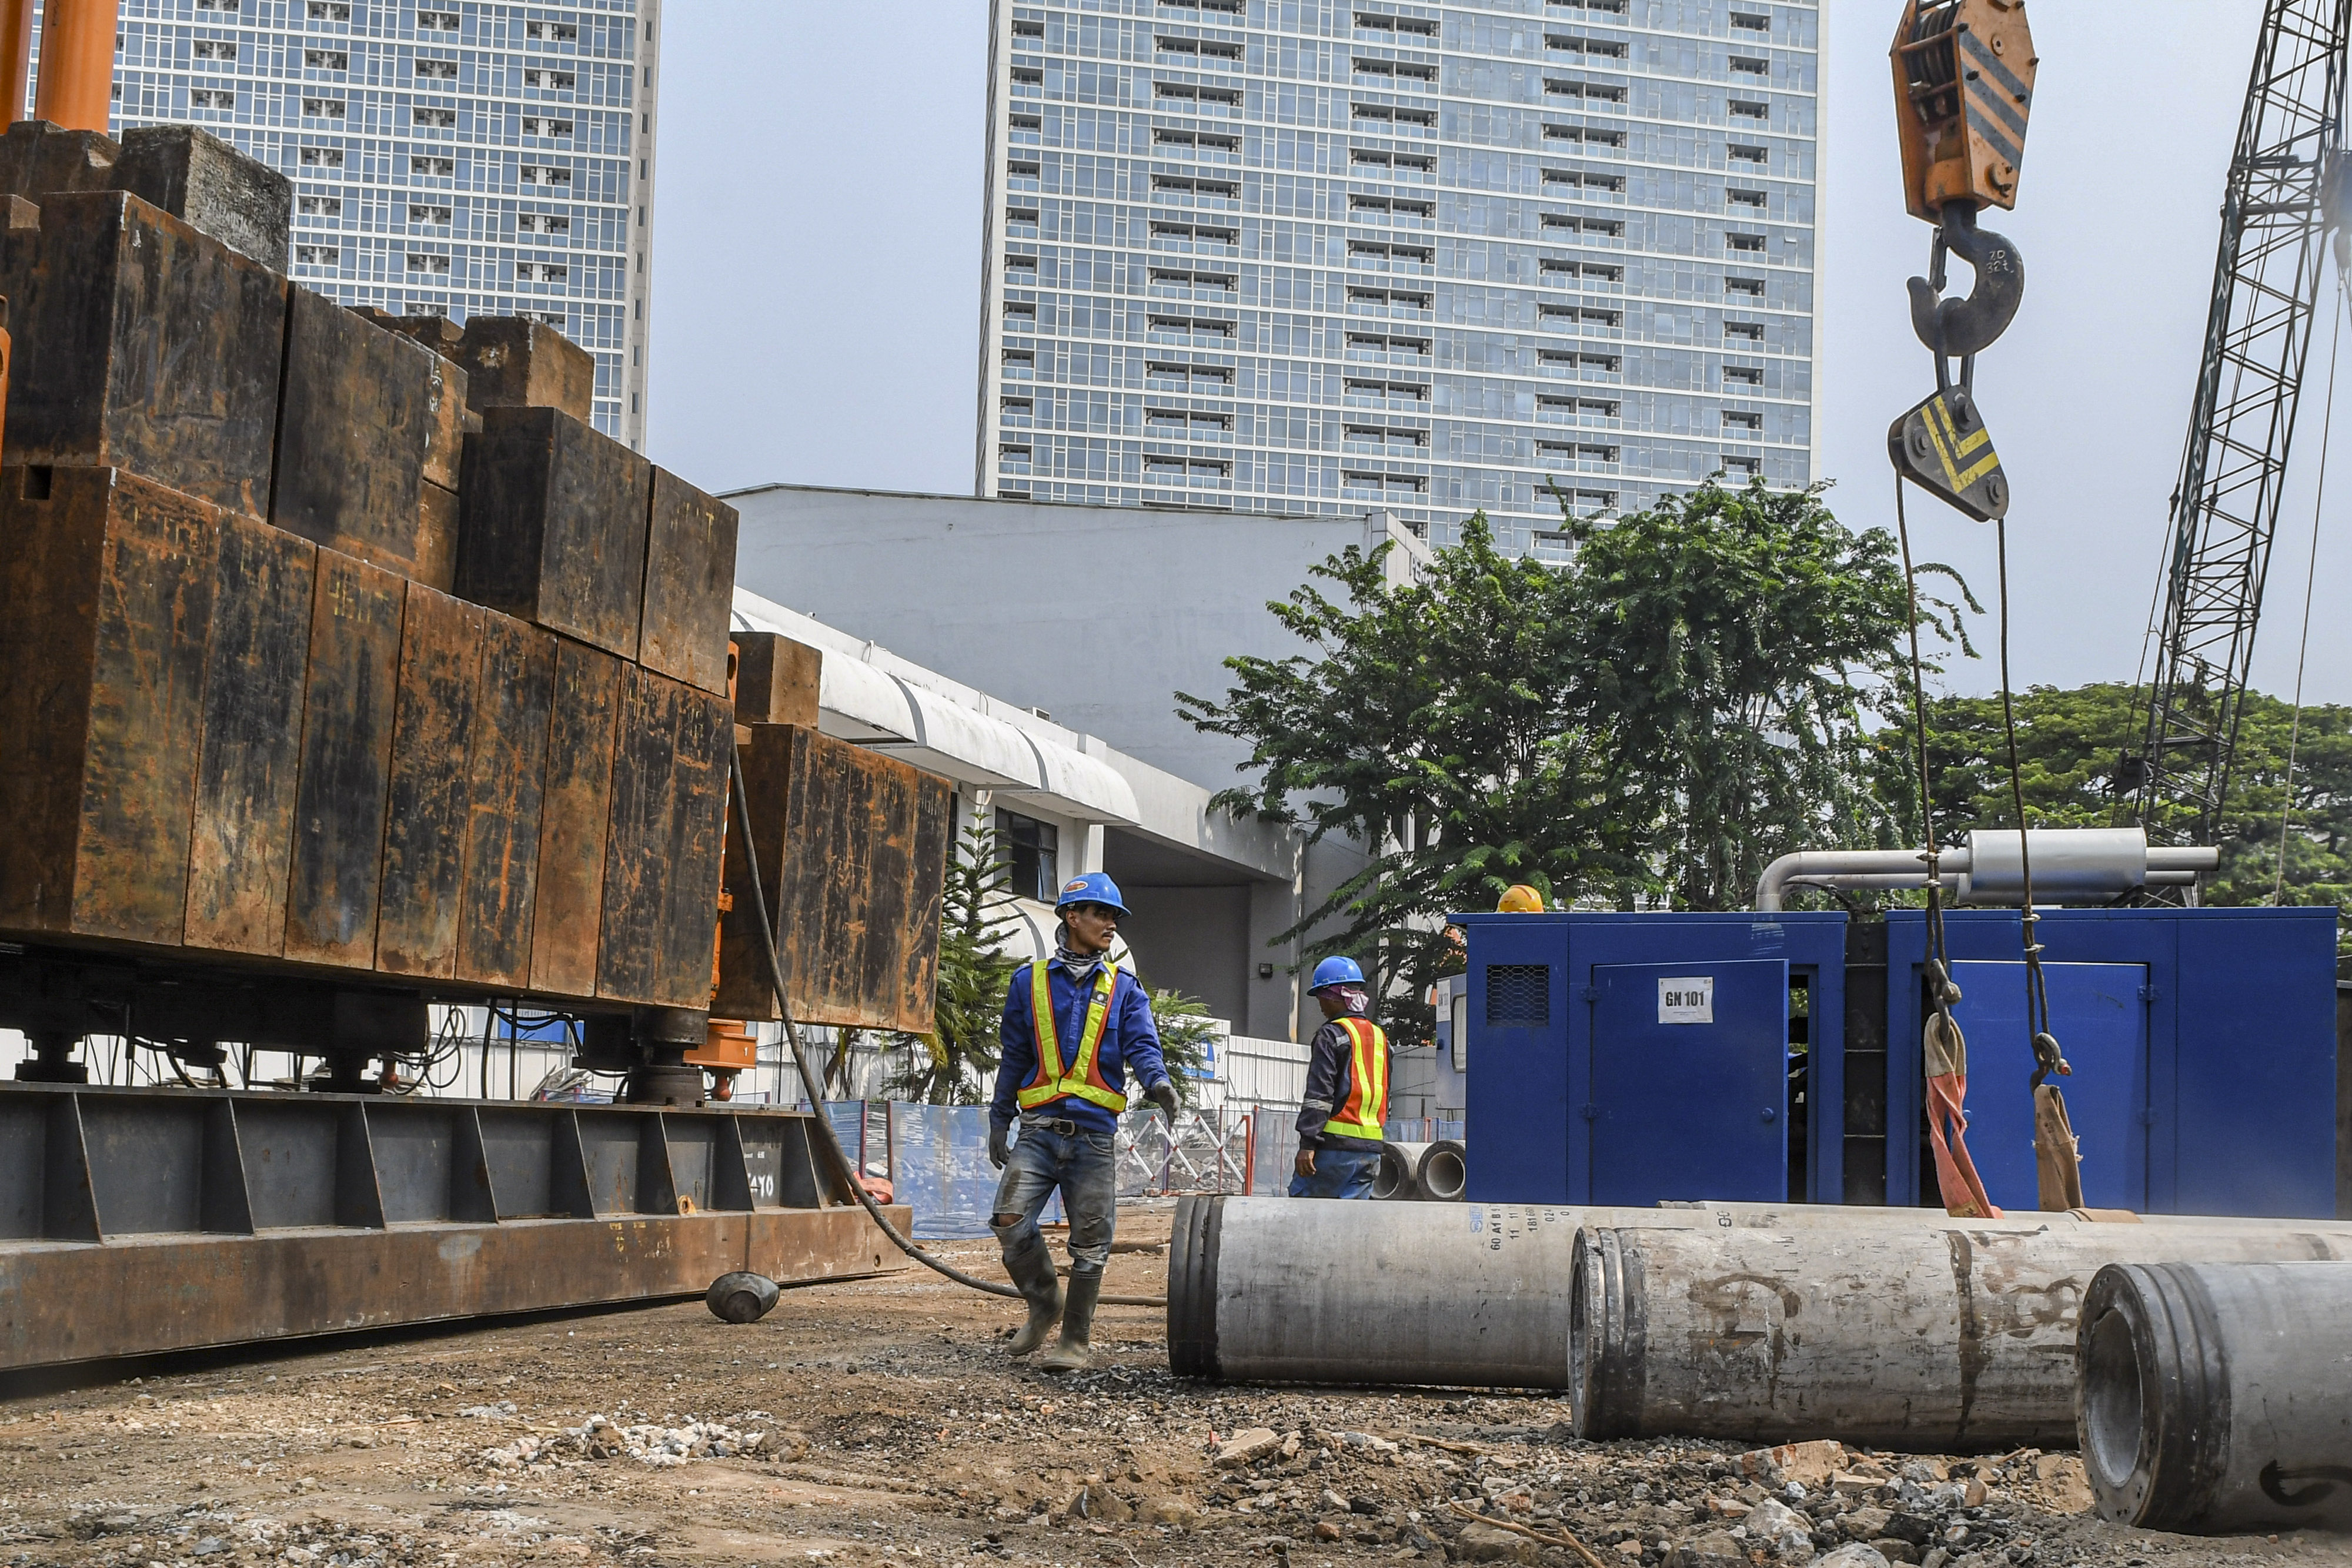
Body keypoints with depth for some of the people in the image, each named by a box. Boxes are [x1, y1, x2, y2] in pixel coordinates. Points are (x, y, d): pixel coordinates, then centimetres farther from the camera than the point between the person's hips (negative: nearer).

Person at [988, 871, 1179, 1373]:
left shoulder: (1123, 988, 10)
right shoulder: (1030, 982, 10)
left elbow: (1142, 1045, -4)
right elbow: (1014, 1057, 14)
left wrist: (1157, 1081, -26)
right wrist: (999, 1122, 12)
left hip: (1094, 1133, 0)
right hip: (1038, 1129, 0)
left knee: (1090, 1242, 0)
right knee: (1011, 1222, -12)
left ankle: (1075, 1340, 11)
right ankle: (1044, 1301, 13)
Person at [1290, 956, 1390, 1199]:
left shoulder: (1332, 1035, -6)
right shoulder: (1380, 1037, 17)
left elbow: (1319, 1094, -13)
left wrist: (1307, 1144, -15)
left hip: (1336, 1144, -7)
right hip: (1371, 1148, 7)